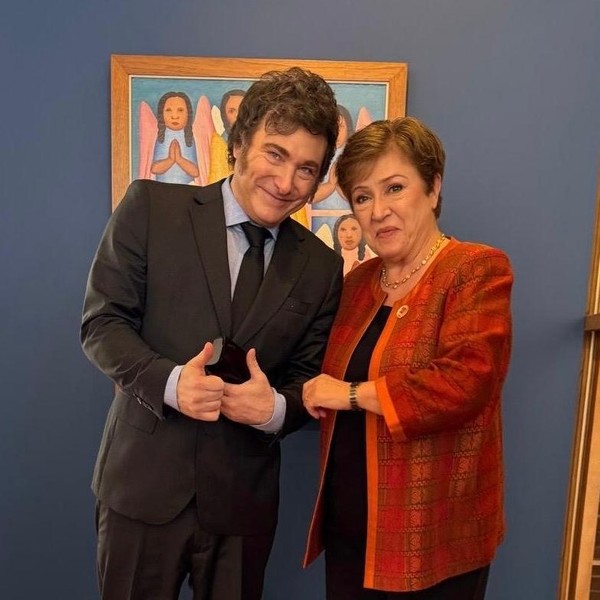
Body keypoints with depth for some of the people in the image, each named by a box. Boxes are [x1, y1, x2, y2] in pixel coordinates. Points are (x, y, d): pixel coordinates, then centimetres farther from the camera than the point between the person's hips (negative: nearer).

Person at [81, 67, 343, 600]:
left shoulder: (321, 266, 0)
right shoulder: (150, 207, -6)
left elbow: (307, 377, 4)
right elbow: (101, 321, -6)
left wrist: (275, 407, -18)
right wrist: (169, 381, -22)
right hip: (146, 481, -1)